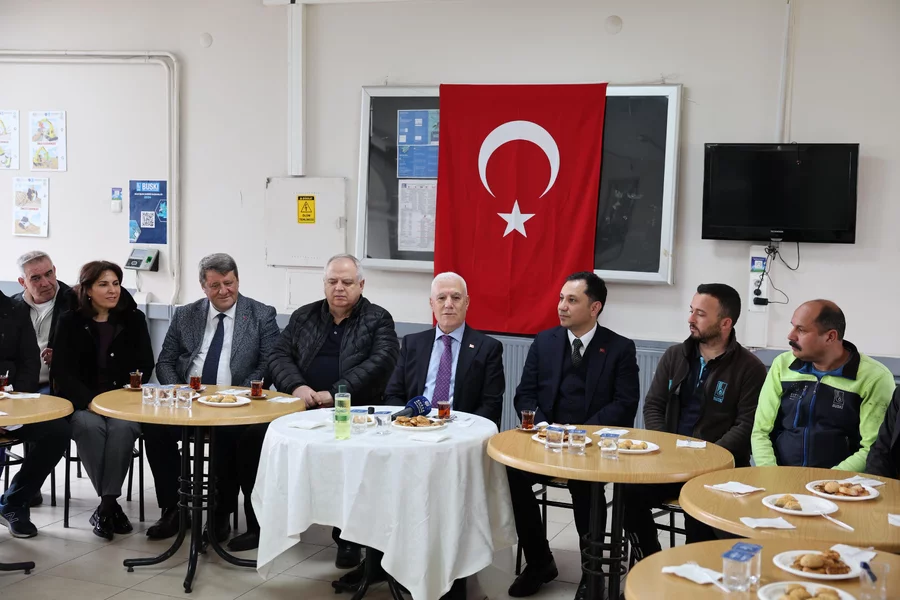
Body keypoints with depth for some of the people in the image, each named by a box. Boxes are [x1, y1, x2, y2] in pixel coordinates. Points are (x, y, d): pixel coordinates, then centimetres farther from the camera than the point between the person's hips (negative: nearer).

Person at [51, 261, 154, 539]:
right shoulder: (70, 322, 4)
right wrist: (92, 401, -18)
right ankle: (112, 503, -21)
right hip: (82, 403, 0)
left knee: (121, 427, -32)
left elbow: (146, 365, 4)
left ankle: (106, 504, -22)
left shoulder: (134, 319, 7)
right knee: (90, 426, -33)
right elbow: (61, 371, -3)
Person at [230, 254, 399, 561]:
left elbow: (380, 362, -8)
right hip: (300, 407, 4)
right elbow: (279, 355, 12)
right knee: (252, 436, -18)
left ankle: (348, 536, -14)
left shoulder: (378, 320, 7)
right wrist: (296, 386, -10)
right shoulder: (304, 316, 18)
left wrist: (333, 393, -17)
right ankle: (260, 525, -1)